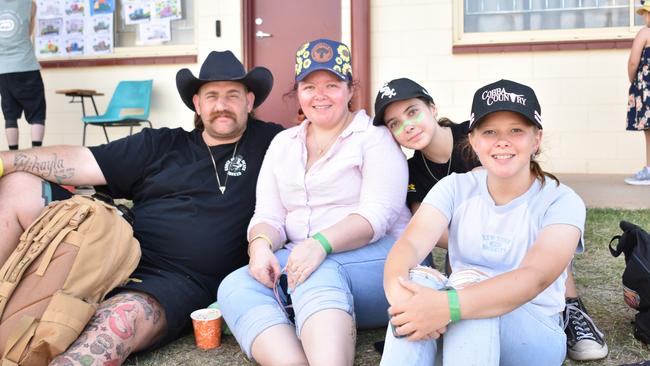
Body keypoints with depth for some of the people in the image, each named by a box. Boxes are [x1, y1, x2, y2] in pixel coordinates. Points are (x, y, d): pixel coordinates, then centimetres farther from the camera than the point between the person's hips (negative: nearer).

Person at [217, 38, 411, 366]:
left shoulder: (375, 137, 2)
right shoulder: (282, 143, 17)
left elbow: (377, 214, -12)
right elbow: (268, 216, 10)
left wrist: (322, 243, -30)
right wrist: (261, 245, -14)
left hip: (381, 258, -4)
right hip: (300, 261, 5)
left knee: (318, 274, -36)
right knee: (235, 287, -23)